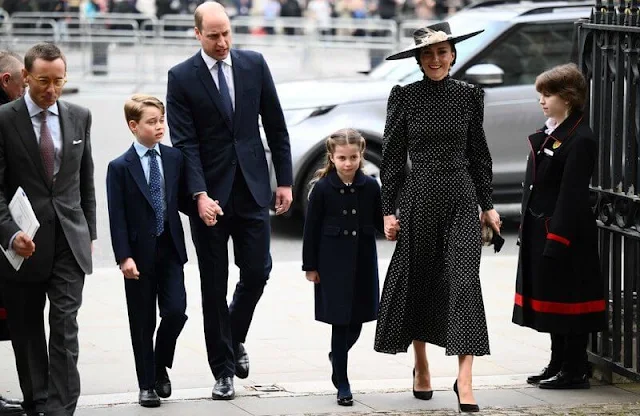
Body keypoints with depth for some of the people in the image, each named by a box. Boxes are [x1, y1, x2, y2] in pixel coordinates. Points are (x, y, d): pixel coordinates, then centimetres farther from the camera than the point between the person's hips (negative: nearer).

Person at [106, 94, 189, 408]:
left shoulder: (175, 158, 5)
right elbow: (117, 217, -8)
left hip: (170, 250, 3)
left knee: (176, 311, -8)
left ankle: (161, 368, 17)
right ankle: (147, 384, 15)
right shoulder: (120, 167, -6)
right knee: (142, 322, 4)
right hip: (139, 255, -3)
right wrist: (124, 257, -15)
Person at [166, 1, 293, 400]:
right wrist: (200, 195, -19)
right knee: (214, 284, 3)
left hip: (252, 187, 2)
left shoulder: (254, 64, 3)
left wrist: (285, 180, 5)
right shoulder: (182, 78, -5)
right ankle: (224, 370, 11)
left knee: (257, 269, 1)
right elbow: (185, 142, -9)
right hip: (210, 194, -2)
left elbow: (276, 126, 8)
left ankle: (235, 338, 30)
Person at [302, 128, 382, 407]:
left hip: (363, 263, 3)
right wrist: (310, 266, -4)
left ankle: (338, 355, 40)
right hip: (333, 264, -3)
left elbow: (380, 221, 7)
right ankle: (342, 383, 8)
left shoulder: (370, 187, -1)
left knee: (356, 321, 9)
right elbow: (311, 229, -4)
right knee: (340, 322, -1)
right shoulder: (322, 189, -7)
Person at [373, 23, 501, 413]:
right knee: (418, 279, 8)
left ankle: (464, 378, -14)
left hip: (461, 198, 0)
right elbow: (393, 157, 1)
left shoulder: (470, 96, 4)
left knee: (464, 280, -10)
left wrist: (487, 204, 10)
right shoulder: (405, 96, -1)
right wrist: (389, 210, -2)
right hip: (420, 198, 0)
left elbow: (478, 153, 11)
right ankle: (421, 366, 27)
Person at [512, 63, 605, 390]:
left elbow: (572, 195, -20)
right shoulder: (546, 135, 14)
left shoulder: (580, 140, -16)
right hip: (540, 232, 9)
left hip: (565, 234, -9)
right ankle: (558, 365, 24)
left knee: (567, 301, -3)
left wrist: (557, 239, -22)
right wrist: (527, 229, 14)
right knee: (552, 301, 15)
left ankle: (575, 371, 5)